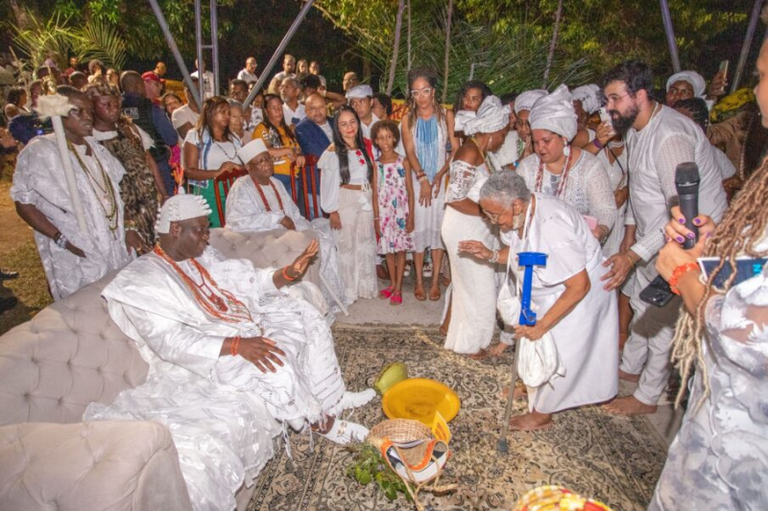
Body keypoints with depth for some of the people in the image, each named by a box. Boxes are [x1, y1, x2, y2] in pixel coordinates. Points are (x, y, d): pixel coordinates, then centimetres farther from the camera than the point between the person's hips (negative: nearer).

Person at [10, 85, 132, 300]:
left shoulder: (94, 147, 10)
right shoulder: (40, 152, -12)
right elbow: (24, 204, -13)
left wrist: (127, 229, 9)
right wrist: (62, 240, -19)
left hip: (115, 248, 6)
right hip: (78, 256, -6)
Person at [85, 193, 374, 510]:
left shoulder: (203, 257, 9)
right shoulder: (142, 282, -15)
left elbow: (246, 282, 9)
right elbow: (170, 343, -24)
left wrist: (289, 273, -9)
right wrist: (237, 345, -35)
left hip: (243, 329, 9)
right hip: (209, 360, -8)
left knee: (302, 315, 0)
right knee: (274, 364, -30)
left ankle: (332, 397, 3)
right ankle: (322, 423, -5)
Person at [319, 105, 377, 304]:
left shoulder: (366, 146, 7)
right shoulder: (333, 152, -8)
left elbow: (372, 175, 12)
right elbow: (327, 184, -10)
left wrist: (375, 201, 9)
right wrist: (332, 211, -13)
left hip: (366, 200, 5)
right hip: (345, 201, -5)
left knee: (366, 243, 12)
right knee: (347, 245, 5)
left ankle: (366, 286, 28)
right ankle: (348, 291, 18)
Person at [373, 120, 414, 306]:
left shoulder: (403, 162, -4)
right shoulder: (375, 164, 1)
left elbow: (410, 191, -2)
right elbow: (375, 192, 3)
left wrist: (411, 216, -7)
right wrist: (376, 217, -1)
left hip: (401, 211, -2)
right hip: (384, 212, 2)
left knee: (400, 248, 3)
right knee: (388, 248, 10)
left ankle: (398, 288, 12)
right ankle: (392, 283, 26)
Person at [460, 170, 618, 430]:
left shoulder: (552, 228, -39)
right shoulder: (522, 213, -13)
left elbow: (579, 286, -33)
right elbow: (518, 251, 7)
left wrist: (542, 325, -30)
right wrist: (491, 254, -13)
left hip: (576, 295, -8)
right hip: (547, 292, 8)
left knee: (557, 356, 7)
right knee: (538, 346, 23)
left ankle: (541, 415, 28)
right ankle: (535, 388, 48)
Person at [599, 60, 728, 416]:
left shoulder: (670, 136, -30)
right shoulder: (634, 130, 2)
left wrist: (632, 256, -33)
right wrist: (629, 238, 14)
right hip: (653, 234, 9)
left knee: (664, 318, 3)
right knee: (643, 304, 21)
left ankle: (648, 397, 21)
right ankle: (630, 367, 42)